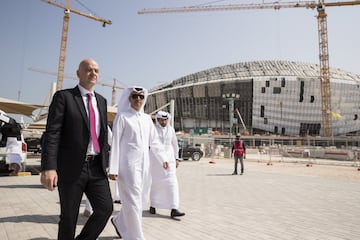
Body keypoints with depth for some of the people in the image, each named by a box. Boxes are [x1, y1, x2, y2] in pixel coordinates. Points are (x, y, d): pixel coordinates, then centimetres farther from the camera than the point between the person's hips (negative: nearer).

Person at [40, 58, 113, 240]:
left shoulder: (101, 100, 14)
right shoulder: (63, 96, -3)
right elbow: (52, 133, -11)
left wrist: (105, 162, 13)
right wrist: (48, 167, -20)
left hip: (96, 167, 5)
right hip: (71, 167, -4)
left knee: (105, 208, -1)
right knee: (69, 217, 7)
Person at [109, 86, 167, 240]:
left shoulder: (147, 118, 11)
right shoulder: (122, 117, -5)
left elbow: (154, 141, 19)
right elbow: (115, 142, -8)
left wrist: (163, 158, 21)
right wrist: (113, 168, -12)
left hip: (144, 164, 6)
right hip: (128, 164, -6)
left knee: (143, 199, 14)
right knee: (133, 201, -2)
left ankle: (119, 221, 38)